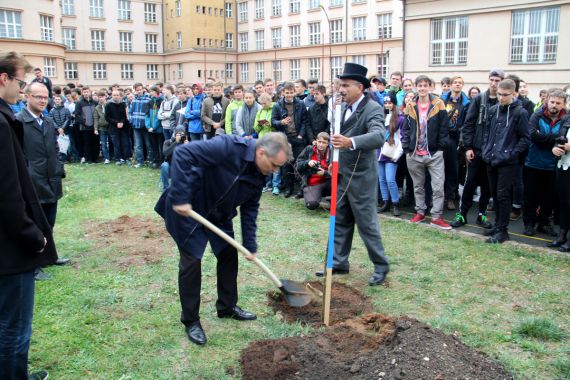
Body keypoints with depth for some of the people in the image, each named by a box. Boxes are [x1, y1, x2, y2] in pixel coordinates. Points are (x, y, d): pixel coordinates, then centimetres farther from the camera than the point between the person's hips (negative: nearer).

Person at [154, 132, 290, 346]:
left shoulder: (259, 174, -8)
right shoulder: (228, 147, -33)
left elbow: (250, 208, 1)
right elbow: (183, 154, -36)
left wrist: (250, 245, -3)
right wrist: (180, 198, -36)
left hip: (219, 214, 8)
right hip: (187, 208, -8)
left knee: (229, 255, 11)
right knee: (191, 261, -5)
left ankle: (227, 307, 30)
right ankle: (190, 320, 12)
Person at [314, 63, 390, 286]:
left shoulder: (373, 109, -17)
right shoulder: (343, 107, 7)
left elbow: (378, 136, -36)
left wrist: (351, 142, -51)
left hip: (361, 178, -8)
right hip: (342, 175, 8)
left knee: (367, 224, 1)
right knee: (340, 222, 14)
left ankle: (381, 266, 18)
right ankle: (339, 263, 27)